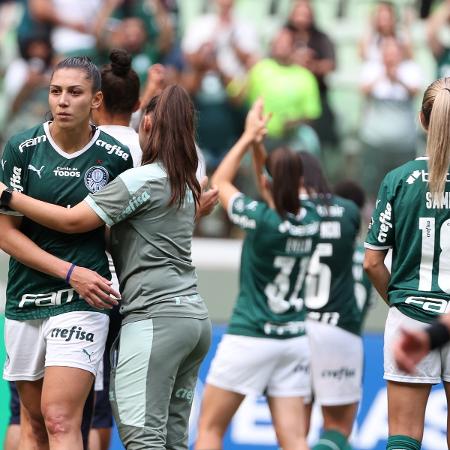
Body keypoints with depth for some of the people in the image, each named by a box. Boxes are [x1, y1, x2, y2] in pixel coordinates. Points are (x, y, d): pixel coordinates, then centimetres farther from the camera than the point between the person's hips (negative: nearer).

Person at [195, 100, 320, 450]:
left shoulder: (261, 219, -16)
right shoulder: (311, 219, -2)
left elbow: (220, 180, 3)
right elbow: (283, 189, 20)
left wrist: (249, 137, 10)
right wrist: (259, 144, 15)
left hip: (249, 339, -5)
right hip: (295, 339, 5)